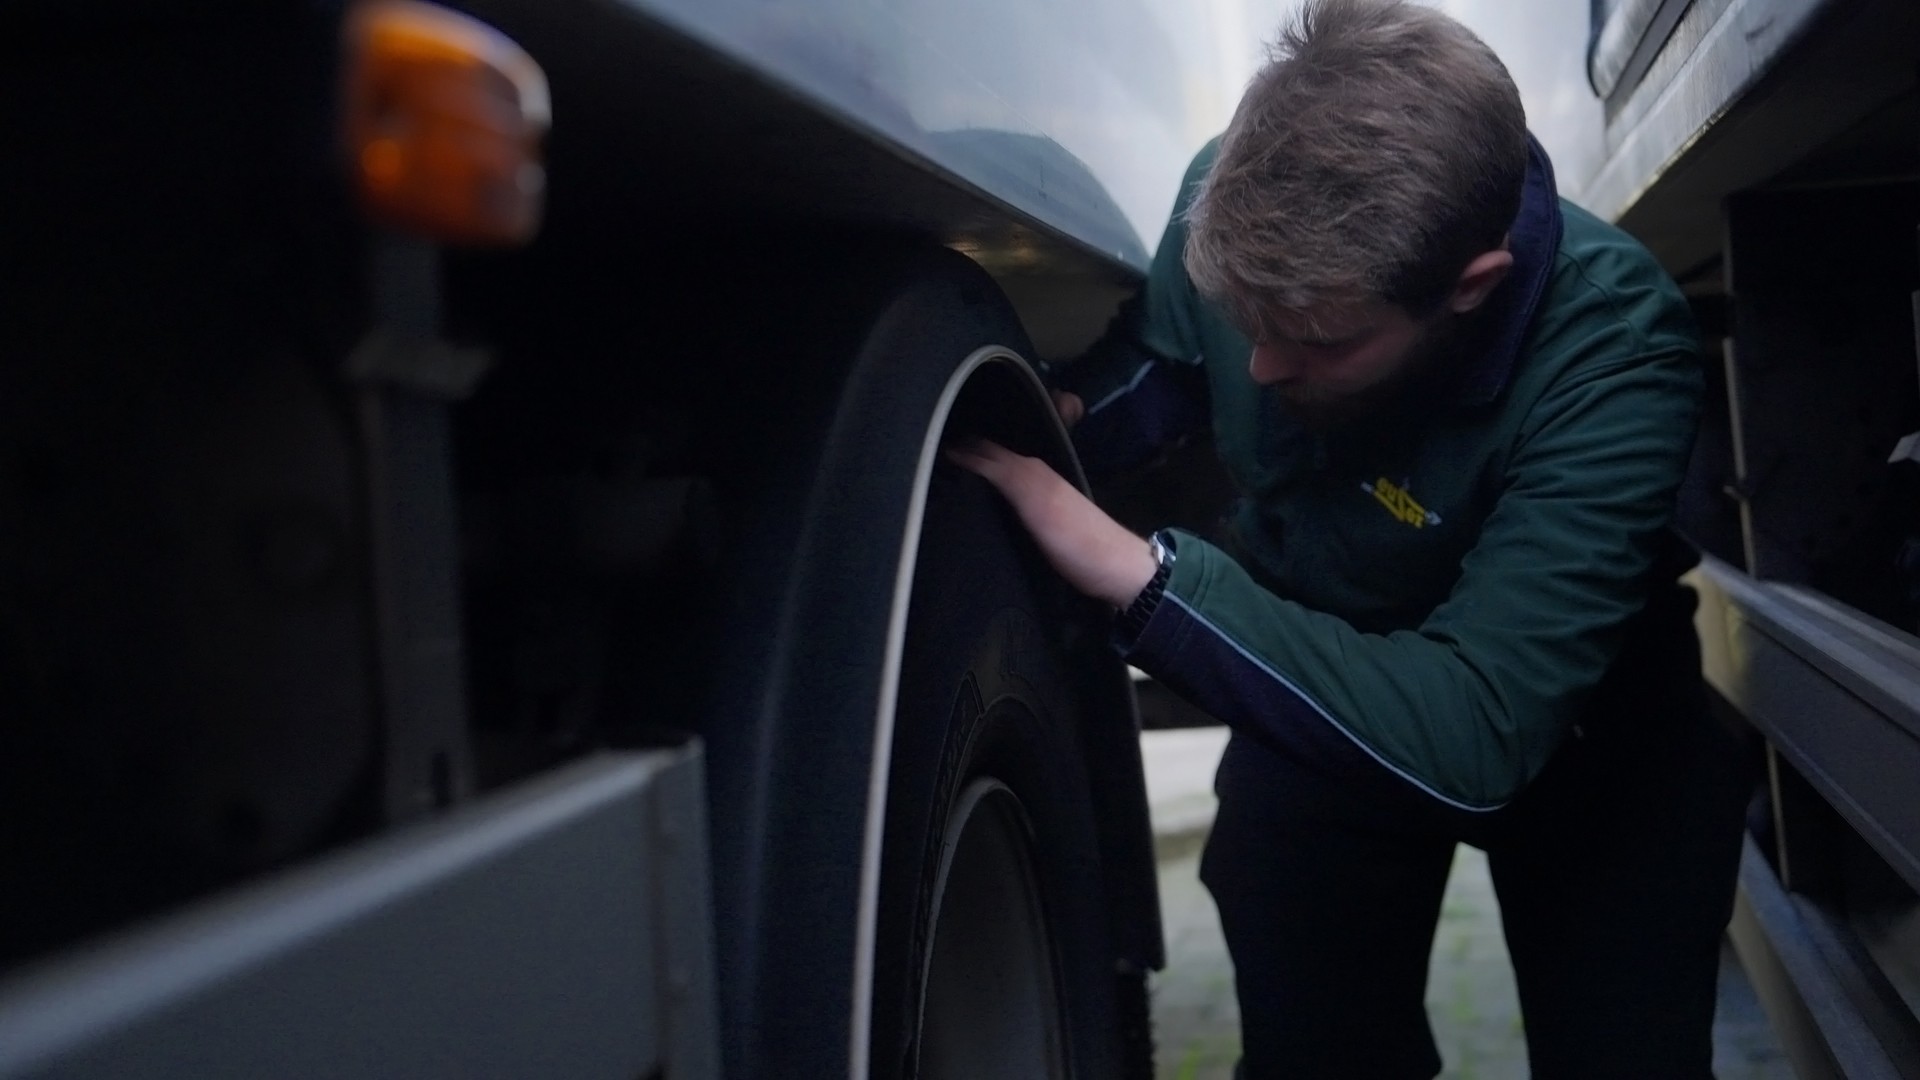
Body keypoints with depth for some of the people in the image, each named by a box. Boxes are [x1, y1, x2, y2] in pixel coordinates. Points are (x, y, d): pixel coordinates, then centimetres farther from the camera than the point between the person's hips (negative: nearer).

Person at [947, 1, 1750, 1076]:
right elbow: (1160, 365, -2)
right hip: (1323, 666, 3)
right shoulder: (1239, 208, -25)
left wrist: (1136, 570, -46)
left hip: (1575, 720, -2)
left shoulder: (1612, 352, -37)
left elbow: (1471, 736, -42)